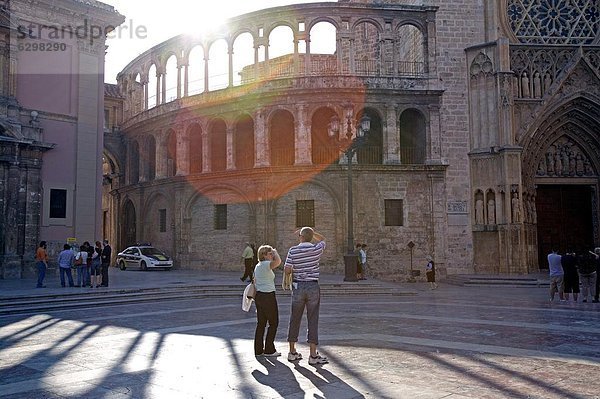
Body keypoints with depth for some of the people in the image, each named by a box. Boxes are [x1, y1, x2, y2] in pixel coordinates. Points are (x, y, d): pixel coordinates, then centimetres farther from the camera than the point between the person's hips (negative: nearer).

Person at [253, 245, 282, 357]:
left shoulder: (257, 266, 14)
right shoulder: (266, 264, -15)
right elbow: (278, 261, -35)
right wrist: (275, 252, -15)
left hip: (259, 296, 9)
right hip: (268, 296, -9)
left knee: (261, 323, 12)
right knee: (273, 323, 3)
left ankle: (258, 349, 16)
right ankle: (269, 350, 7)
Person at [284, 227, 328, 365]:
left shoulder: (293, 251, -4)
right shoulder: (317, 249, -3)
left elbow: (287, 271, -4)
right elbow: (322, 239, 20)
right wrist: (311, 231, 20)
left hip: (298, 286, 1)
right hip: (313, 286, -1)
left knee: (294, 319, 11)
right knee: (313, 321, 1)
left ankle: (292, 352, 19)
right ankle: (313, 355, 0)